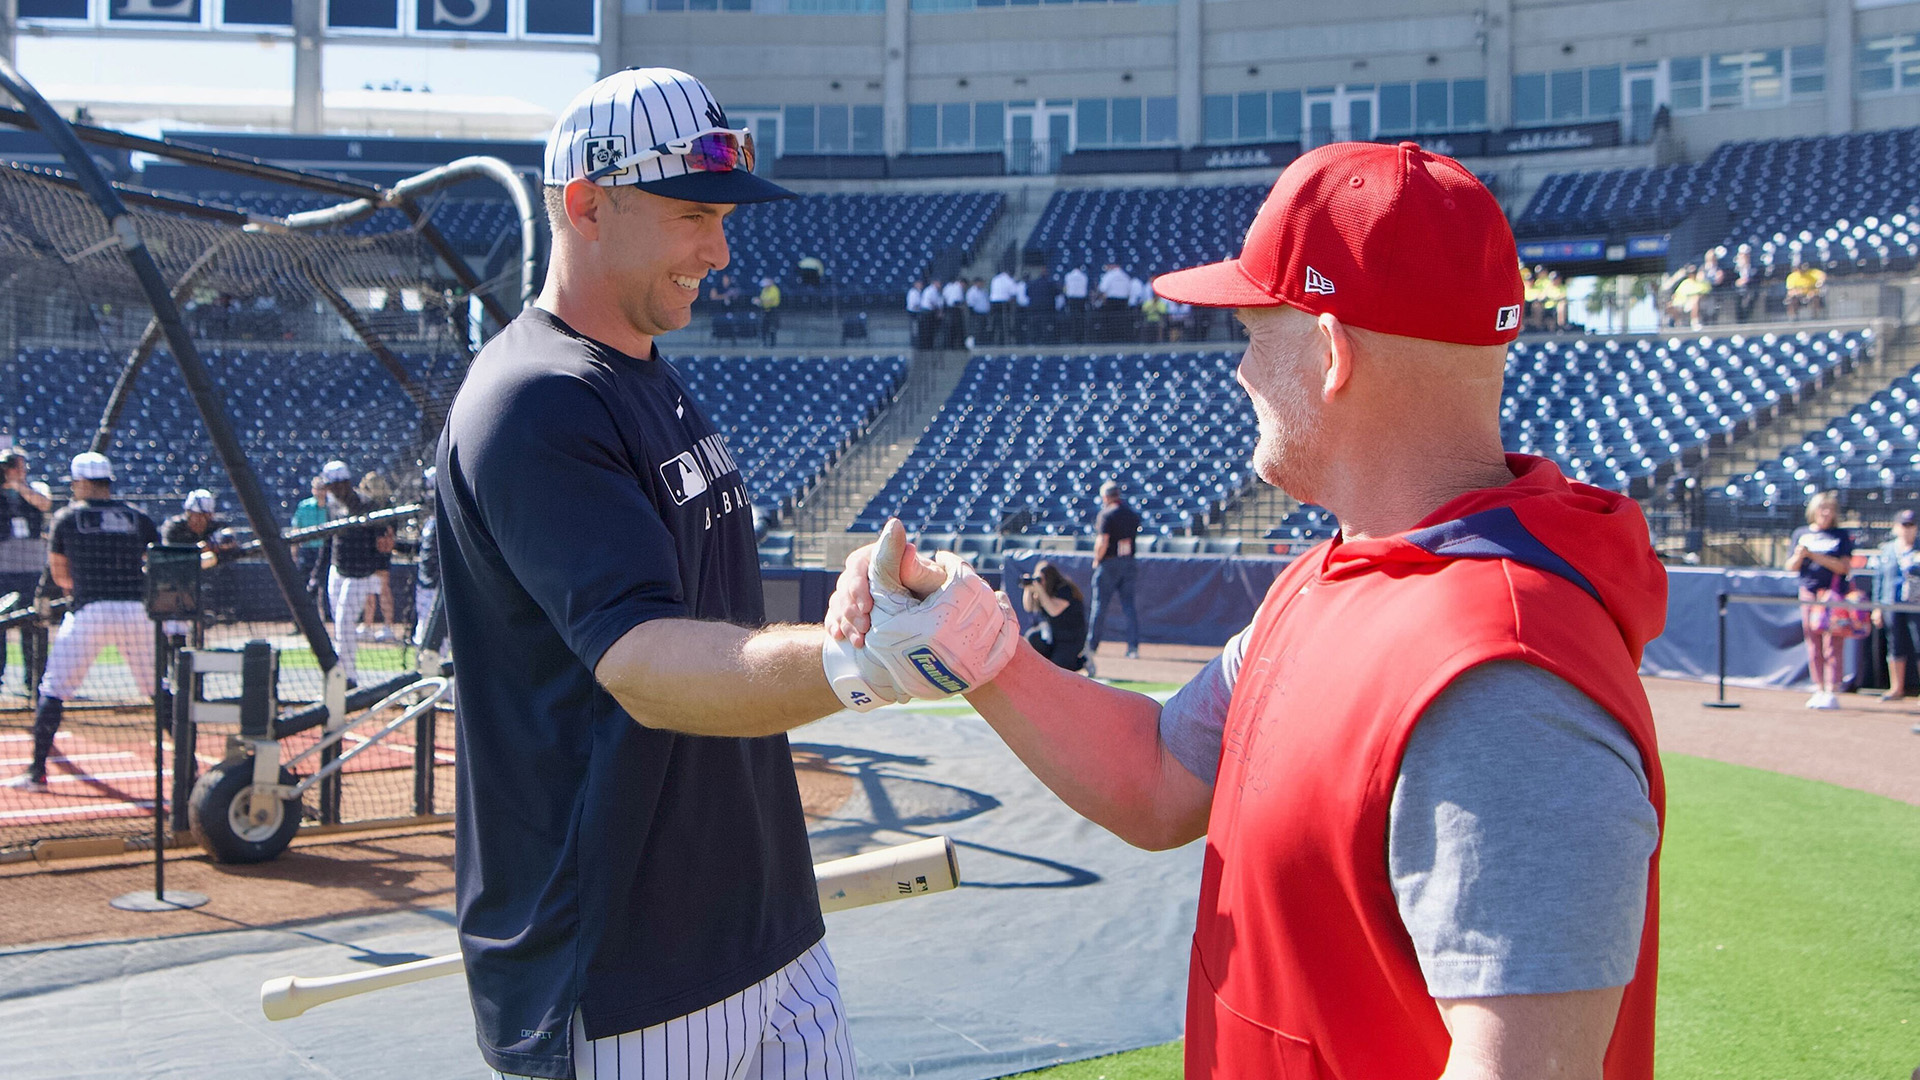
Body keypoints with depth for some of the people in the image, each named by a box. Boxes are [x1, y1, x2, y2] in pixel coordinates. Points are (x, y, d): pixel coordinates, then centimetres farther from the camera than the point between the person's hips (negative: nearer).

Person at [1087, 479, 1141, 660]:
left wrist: (1096, 560, -6)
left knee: (1101, 604, 2)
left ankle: (1092, 645, 9)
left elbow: (1102, 542, -19)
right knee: (1129, 605, 6)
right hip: (1128, 563, 5)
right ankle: (1133, 646, -1)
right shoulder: (1132, 514, 8)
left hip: (1109, 564, -5)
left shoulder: (1105, 515, -12)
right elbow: (1134, 534, 14)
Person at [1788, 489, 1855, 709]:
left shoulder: (1841, 535, 2)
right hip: (1808, 592, 4)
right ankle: (1819, 691, 12)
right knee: (1813, 646, 6)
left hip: (1833, 592, -4)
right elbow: (1791, 566, 11)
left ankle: (1832, 693, -8)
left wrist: (1814, 555, -15)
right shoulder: (1801, 533, 11)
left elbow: (1844, 567, -8)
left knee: (1832, 645, -8)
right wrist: (1799, 555, -11)